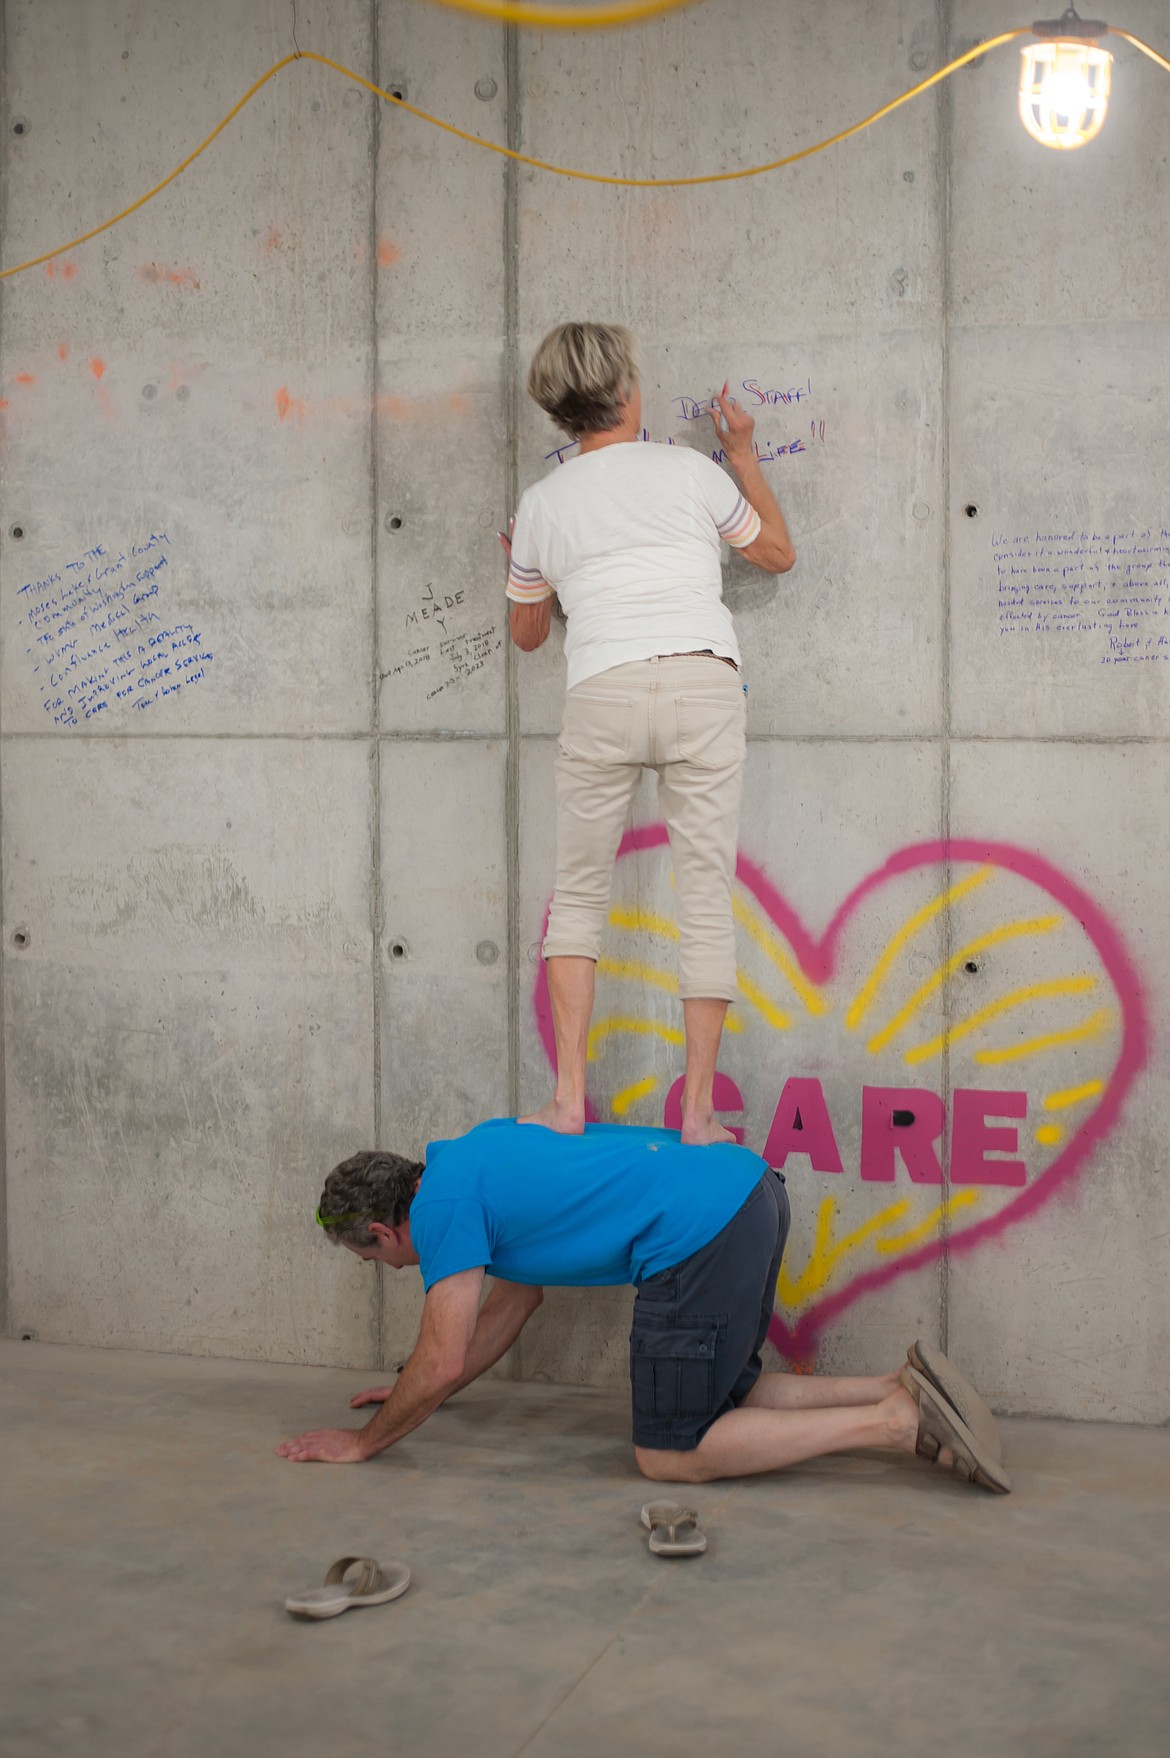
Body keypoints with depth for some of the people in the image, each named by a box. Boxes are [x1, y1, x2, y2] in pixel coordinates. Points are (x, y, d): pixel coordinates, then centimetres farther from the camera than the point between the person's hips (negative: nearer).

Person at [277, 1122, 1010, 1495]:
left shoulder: (445, 1201, -3)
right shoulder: (482, 1157, 25)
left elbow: (443, 1362, -3)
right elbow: (514, 1302, 36)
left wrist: (365, 1441, 13)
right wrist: (415, 1394, 42)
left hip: (702, 1230, -10)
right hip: (751, 1188, 10)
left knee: (671, 1454, 2)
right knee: (720, 1396, 24)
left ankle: (895, 1423, -7)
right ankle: (900, 1387, 10)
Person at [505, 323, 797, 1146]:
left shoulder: (540, 505, 13)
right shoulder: (689, 469, 9)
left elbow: (527, 632, 26)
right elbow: (780, 553, 23)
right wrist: (743, 453, 32)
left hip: (603, 697, 1)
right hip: (705, 686, -1)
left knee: (579, 896, 14)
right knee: (707, 895, 4)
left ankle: (568, 1101, 7)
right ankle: (699, 1113, 4)